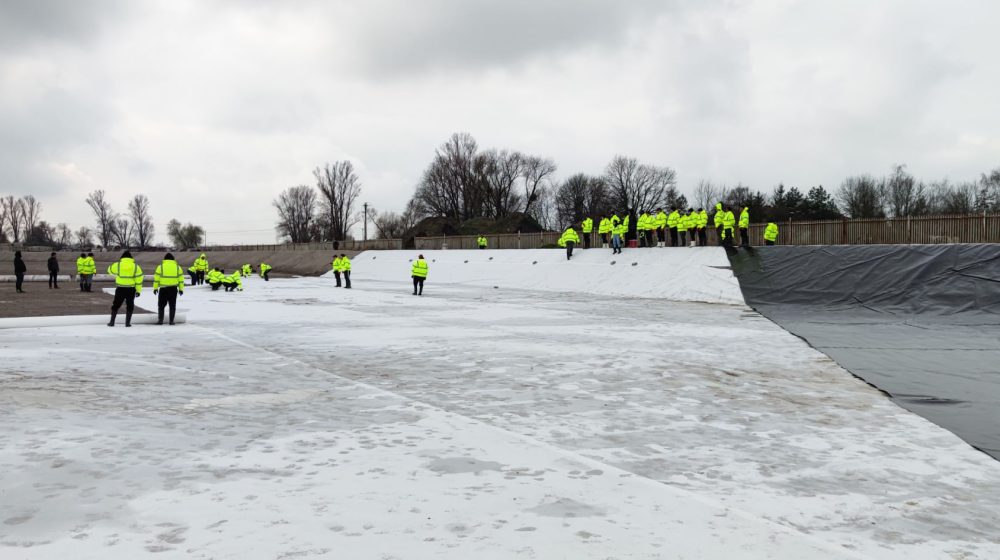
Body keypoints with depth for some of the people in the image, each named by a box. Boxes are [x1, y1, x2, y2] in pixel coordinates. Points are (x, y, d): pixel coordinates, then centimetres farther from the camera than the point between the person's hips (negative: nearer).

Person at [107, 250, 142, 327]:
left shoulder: (117, 265, -1)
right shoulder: (135, 266, 0)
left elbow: (110, 270, 18)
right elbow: (139, 279, -2)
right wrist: (138, 290, 3)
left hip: (120, 289, 0)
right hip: (131, 289, 0)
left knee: (116, 305, 13)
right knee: (129, 306, 13)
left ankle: (112, 322, 14)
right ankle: (127, 322, 9)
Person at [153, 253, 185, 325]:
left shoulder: (161, 267, 0)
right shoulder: (177, 267, 5)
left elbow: (156, 279, -1)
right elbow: (181, 279, 5)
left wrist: (155, 288, 5)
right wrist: (181, 289, 11)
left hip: (163, 289, -1)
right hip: (173, 289, 1)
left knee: (161, 305, 9)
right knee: (172, 305, 9)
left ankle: (160, 320, 3)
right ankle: (171, 321, 6)